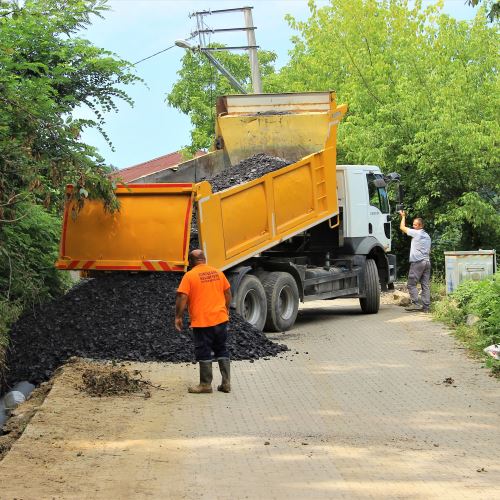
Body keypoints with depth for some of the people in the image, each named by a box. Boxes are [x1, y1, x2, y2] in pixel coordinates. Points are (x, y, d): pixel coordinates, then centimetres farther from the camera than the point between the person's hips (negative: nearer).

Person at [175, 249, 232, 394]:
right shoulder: (218, 273, 7)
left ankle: (205, 384, 8)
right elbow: (228, 293, 13)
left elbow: (182, 298, -14)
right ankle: (226, 383, 13)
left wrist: (178, 317, -5)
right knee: (222, 351, 13)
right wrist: (226, 310, 26)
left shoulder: (189, 276, -9)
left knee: (204, 353, 3)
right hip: (221, 319, 5)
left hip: (201, 322, -5)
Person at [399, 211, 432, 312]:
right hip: (427, 261, 8)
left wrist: (403, 216, 17)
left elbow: (402, 227, 3)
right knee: (425, 285, 4)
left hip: (417, 262, -8)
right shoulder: (427, 236, 19)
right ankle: (426, 306, 1)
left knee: (411, 284, -5)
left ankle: (415, 303, -14)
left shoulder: (416, 233, -5)